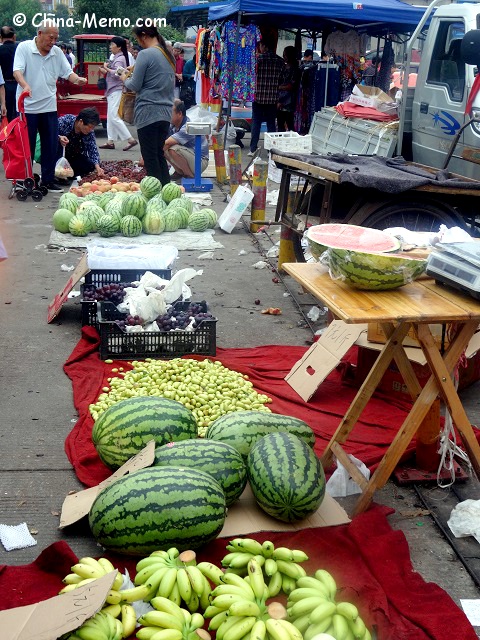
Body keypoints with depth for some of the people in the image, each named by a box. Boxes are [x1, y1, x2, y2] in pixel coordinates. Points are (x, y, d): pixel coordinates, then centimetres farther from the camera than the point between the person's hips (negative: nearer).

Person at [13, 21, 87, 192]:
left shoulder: (57, 52, 6)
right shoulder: (24, 48, -7)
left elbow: (67, 73, 6)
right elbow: (17, 70, -16)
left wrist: (77, 80, -17)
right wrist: (25, 85, -36)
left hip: (49, 107, 4)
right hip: (27, 107, -4)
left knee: (51, 145, 7)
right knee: (27, 146, 4)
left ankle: (48, 180, 19)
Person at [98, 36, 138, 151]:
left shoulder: (120, 58, -12)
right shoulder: (116, 58, 17)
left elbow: (117, 73, -24)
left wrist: (106, 68, -11)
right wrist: (106, 71, 4)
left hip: (116, 91, -10)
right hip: (112, 90, 10)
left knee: (114, 117, -13)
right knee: (110, 116, 10)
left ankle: (131, 139, -13)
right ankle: (110, 141, 13)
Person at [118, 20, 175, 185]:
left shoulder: (145, 55, -11)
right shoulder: (169, 55, 13)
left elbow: (134, 86, -10)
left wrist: (124, 79, 12)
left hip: (148, 112, -7)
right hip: (166, 112, 8)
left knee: (150, 158, -1)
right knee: (160, 155, 13)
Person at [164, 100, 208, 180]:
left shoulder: (188, 128, -26)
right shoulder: (173, 126, -2)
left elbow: (166, 144, -32)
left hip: (200, 162, -8)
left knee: (173, 149, -31)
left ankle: (191, 176, -11)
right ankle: (179, 172, 10)